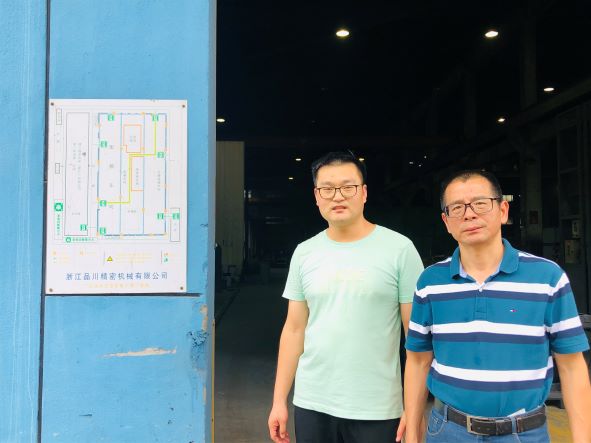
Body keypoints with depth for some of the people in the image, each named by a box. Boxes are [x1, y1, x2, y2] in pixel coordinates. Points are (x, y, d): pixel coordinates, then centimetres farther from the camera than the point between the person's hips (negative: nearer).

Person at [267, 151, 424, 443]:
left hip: (375, 409, -3)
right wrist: (279, 400, 6)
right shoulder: (304, 253, 3)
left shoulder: (399, 249, -8)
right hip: (311, 404, 3)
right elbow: (294, 330, 7)